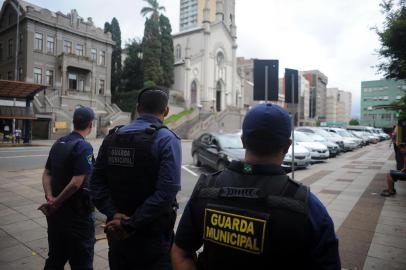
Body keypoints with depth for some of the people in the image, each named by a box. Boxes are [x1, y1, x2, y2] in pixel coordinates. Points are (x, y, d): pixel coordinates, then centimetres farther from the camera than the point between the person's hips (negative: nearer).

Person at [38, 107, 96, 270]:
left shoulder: (58, 143, 6)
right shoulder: (84, 147, -19)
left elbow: (46, 174, 4)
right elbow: (76, 183, -25)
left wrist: (50, 198, -7)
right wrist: (55, 203, -14)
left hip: (56, 212, 7)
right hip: (77, 213, -7)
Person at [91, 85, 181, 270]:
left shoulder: (111, 138, 3)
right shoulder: (167, 139, -15)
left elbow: (97, 184, 0)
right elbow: (166, 192, -24)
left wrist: (113, 213, -8)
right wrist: (130, 224, -17)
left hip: (117, 234, 5)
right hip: (153, 238, -5)